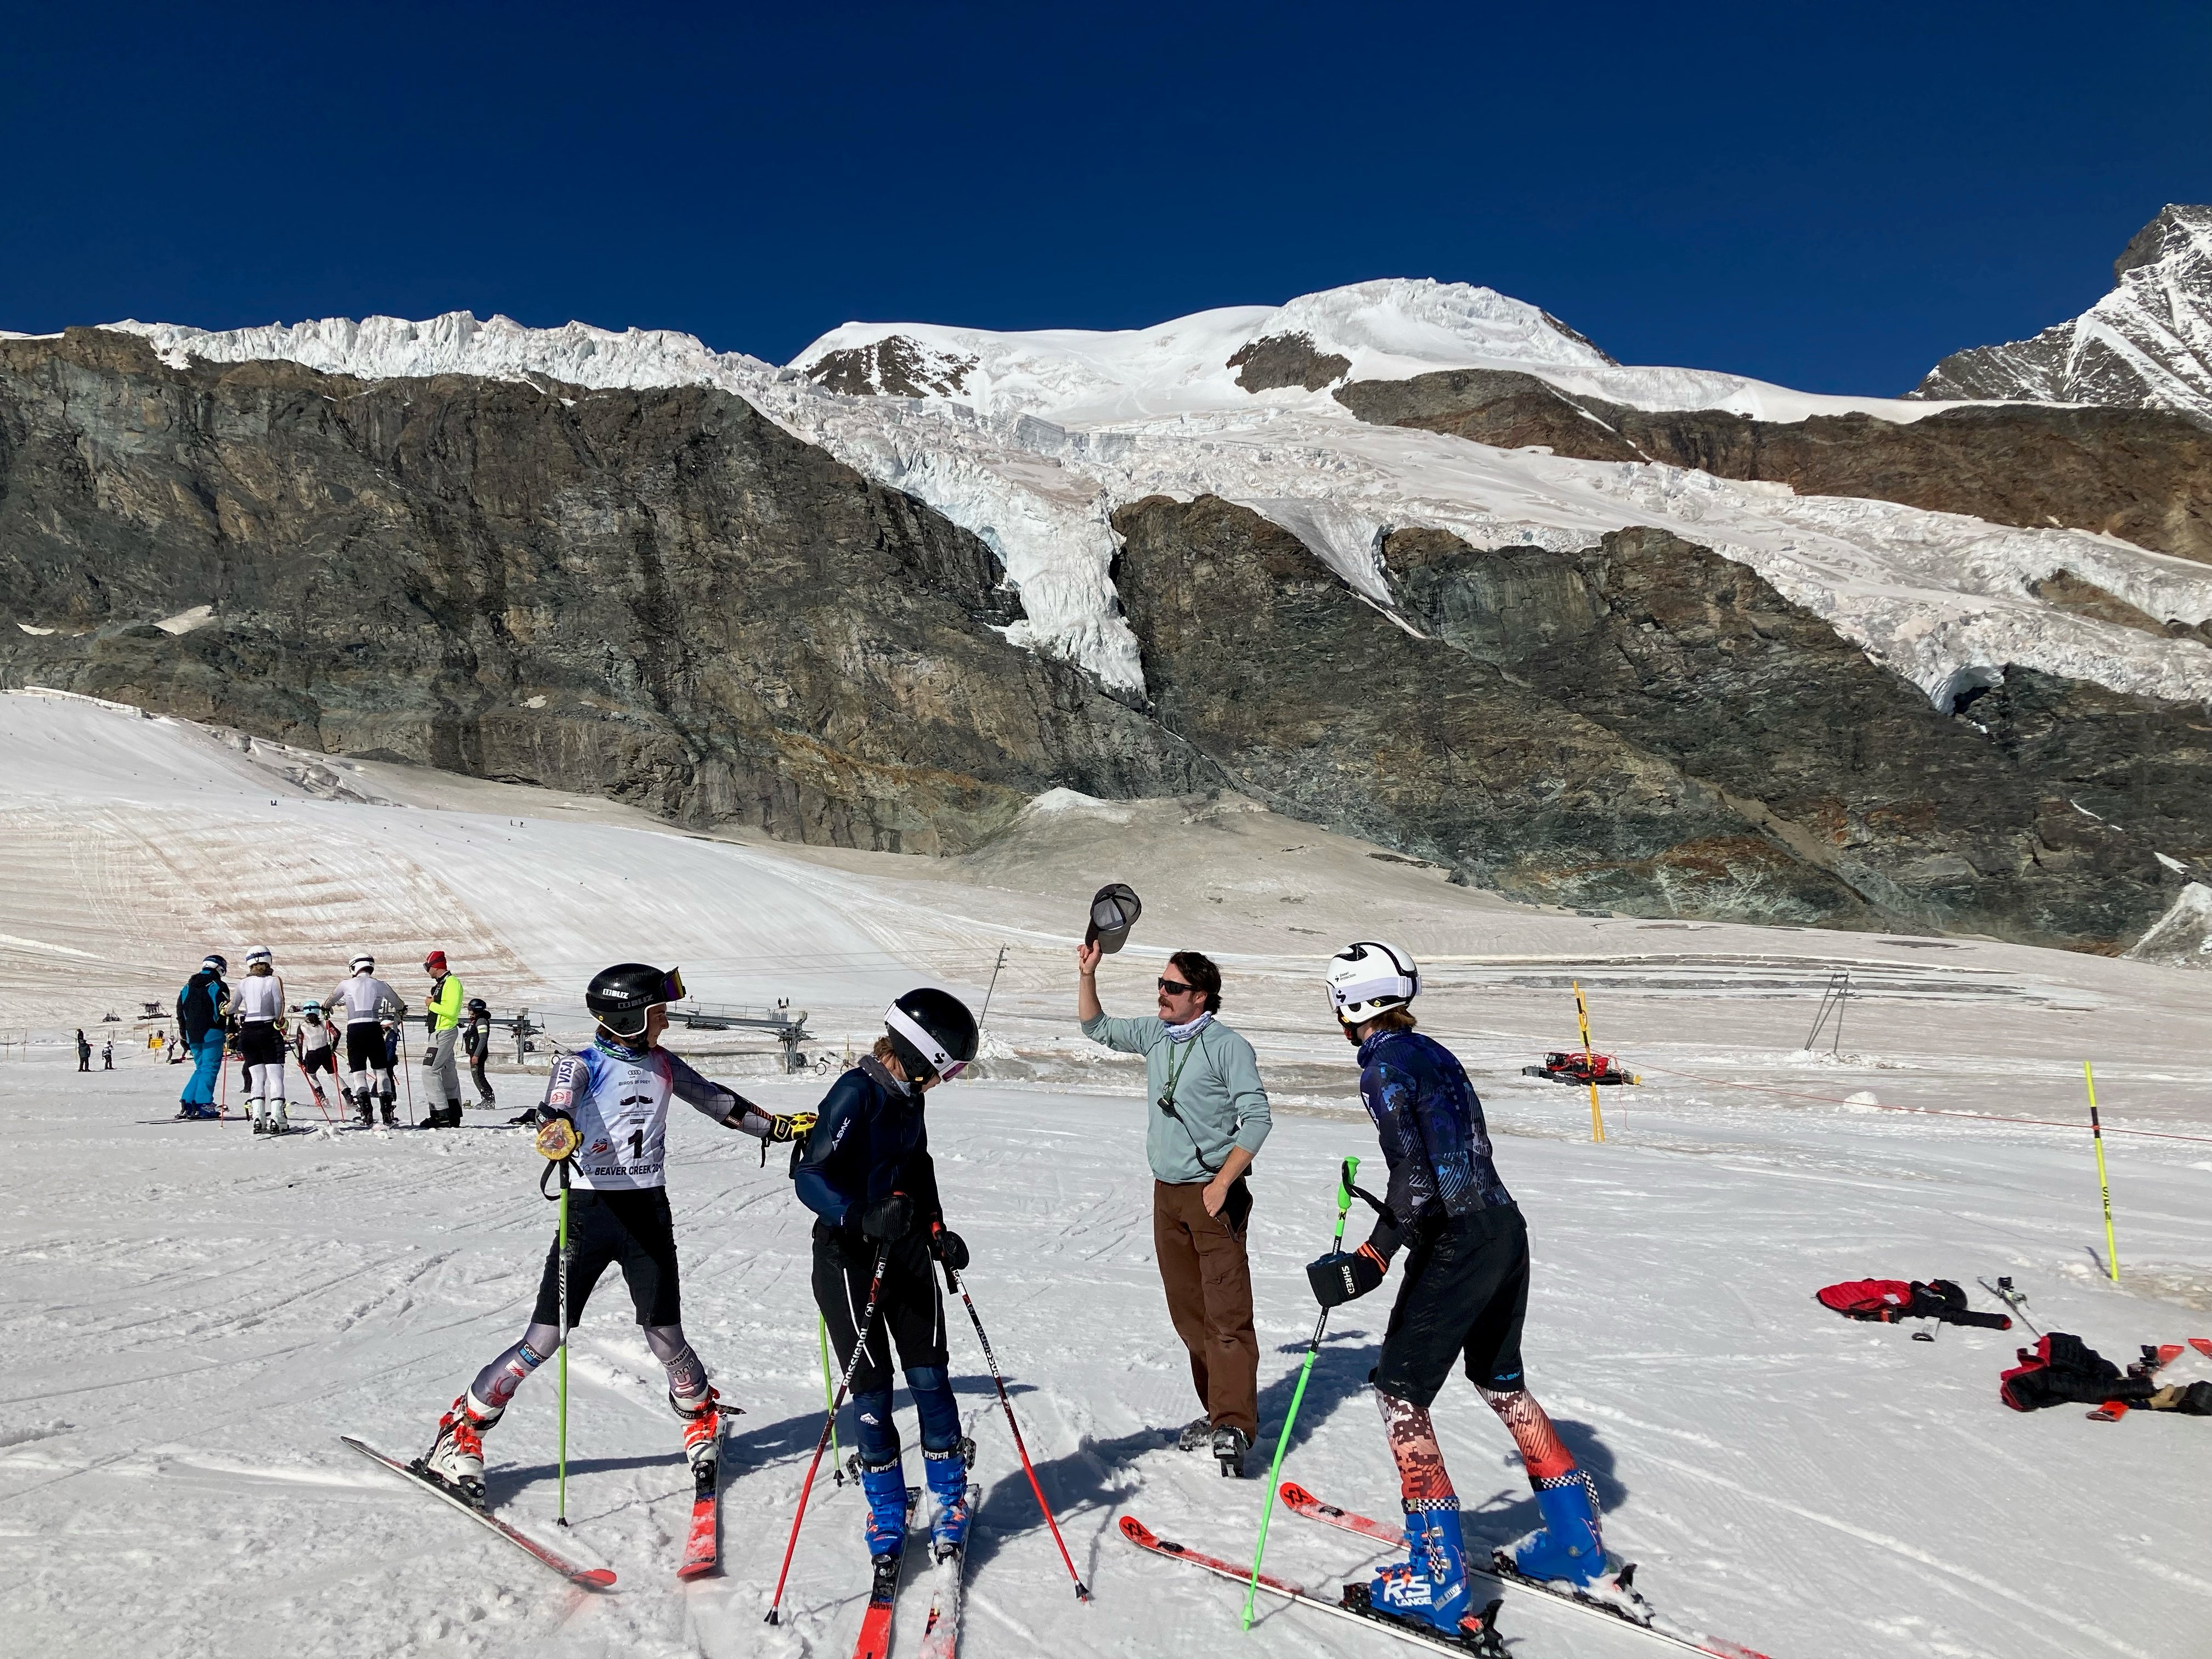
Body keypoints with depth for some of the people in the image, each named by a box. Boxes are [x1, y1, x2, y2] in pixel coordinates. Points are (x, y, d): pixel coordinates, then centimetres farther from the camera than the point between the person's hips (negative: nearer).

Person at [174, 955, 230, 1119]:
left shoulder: (187, 987, 15)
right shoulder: (218, 986, -5)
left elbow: (180, 1014, 18)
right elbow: (225, 1010, -11)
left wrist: (184, 1036, 24)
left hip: (192, 1035, 6)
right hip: (212, 1034, -6)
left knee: (201, 1068, 16)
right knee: (210, 1069, -4)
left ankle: (187, 1104, 8)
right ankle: (204, 1105, -11)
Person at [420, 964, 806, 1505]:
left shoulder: (662, 1065, 8)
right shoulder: (582, 1066, -6)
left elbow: (717, 1101, 19)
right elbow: (555, 1106, -26)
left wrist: (777, 1127, 19)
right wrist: (558, 1130, -49)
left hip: (649, 1214, 3)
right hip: (590, 1212, -3)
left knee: (666, 1339, 6)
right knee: (544, 1341, -2)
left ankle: (701, 1417, 33)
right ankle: (460, 1433, 17)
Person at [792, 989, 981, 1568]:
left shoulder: (908, 1096, 5)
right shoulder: (856, 1094, -19)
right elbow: (809, 1177, -25)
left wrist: (937, 1230, 8)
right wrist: (862, 1217, -39)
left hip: (906, 1250, 6)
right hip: (850, 1256, -6)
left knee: (929, 1374, 5)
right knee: (871, 1387, 3)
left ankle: (950, 1500, 20)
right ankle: (887, 1513, 20)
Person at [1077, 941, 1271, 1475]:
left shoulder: (1228, 1046, -10)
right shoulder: (1154, 1035, 8)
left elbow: (1257, 1119, -12)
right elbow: (1097, 1027, 20)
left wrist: (1222, 1183, -16)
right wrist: (1087, 975, 7)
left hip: (1214, 1195, -7)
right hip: (1167, 1193, 7)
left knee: (1227, 1313, -10)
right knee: (1188, 1312, 11)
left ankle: (1235, 1426, -12)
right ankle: (1217, 1414, 21)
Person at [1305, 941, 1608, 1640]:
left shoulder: (1383, 1068, -14)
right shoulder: (1433, 1052, 11)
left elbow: (1415, 1182, -21)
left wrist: (1367, 1263, -22)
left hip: (1454, 1245, -9)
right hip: (1505, 1228, 9)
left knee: (1400, 1394, 4)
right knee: (1501, 1381, 25)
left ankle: (1440, 1582, 7)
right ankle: (1576, 1541, 33)